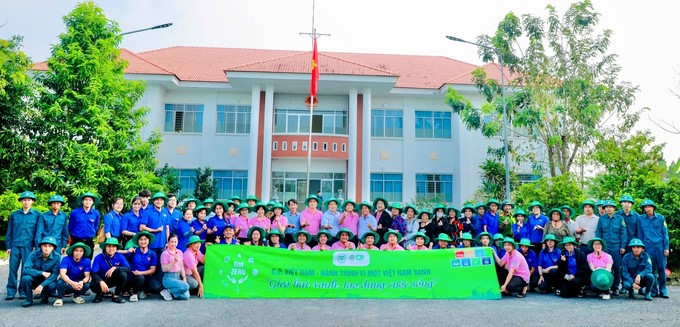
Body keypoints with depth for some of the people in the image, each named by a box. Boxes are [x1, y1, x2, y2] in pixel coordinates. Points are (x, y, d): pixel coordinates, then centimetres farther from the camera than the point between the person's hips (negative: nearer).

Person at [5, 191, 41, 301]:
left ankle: (23, 291, 9)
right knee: (13, 268, 1)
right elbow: (9, 232, 13)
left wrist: (36, 245, -3)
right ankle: (11, 291, 9)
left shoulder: (37, 215, 5)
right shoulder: (14, 215, 11)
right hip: (15, 245, 2)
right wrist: (8, 246, 7)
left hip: (28, 246, -2)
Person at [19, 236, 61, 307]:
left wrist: (42, 285, -32)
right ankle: (29, 299, -6)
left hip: (47, 281, -1)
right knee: (26, 278, -31)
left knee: (52, 285, -33)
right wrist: (42, 273, -30)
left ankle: (44, 296, 4)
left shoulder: (57, 257, -18)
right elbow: (25, 269, -24)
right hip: (34, 280, 1)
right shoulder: (34, 254, -17)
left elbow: (55, 274, -20)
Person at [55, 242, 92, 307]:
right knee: (60, 282, -35)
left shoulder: (86, 261, -11)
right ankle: (59, 298, -3)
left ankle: (76, 296, 4)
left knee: (87, 284, -30)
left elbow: (87, 276, -15)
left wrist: (82, 282, -40)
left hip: (79, 283, 2)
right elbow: (62, 274, -30)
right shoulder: (66, 259, -17)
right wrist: (72, 283, -47)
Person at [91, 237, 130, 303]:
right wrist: (101, 282, -42)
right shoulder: (99, 258, -17)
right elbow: (94, 273, -23)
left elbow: (128, 268, -22)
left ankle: (116, 295, -7)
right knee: (94, 285, -33)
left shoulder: (120, 257, -12)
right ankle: (100, 294, 6)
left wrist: (115, 268, -36)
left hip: (114, 280, 1)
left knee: (123, 274, -29)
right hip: (102, 280, -1)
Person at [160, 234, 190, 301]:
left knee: (186, 296, -14)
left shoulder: (180, 252, 10)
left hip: (178, 277, 6)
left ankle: (170, 292, 7)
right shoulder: (165, 253, -7)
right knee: (185, 286, -29)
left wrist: (184, 278, 1)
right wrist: (174, 261, -20)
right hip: (169, 278, -6)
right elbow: (164, 269, -11)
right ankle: (168, 291, -8)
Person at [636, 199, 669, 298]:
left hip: (660, 247, 0)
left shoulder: (661, 218, 5)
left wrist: (666, 248, 0)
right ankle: (654, 290, 10)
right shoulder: (640, 219, 6)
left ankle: (663, 290, 11)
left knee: (662, 269, 1)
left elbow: (665, 234, 5)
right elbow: (640, 235, 10)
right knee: (651, 270, 2)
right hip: (648, 248, 0)